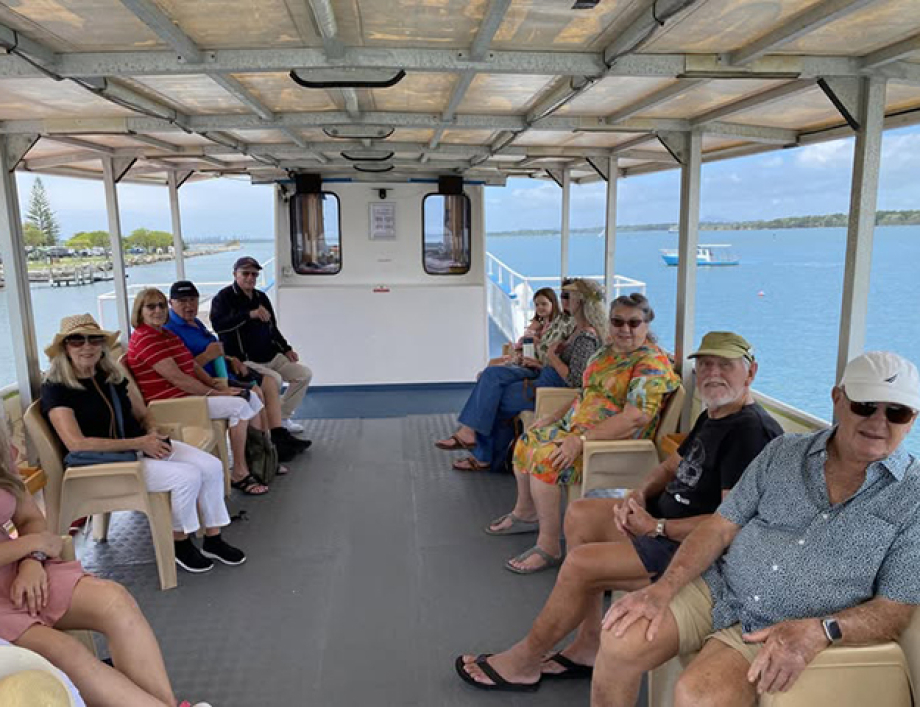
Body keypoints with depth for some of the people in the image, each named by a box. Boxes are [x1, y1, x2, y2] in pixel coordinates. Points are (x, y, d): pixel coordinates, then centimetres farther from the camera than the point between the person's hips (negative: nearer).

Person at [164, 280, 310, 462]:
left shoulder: (195, 322, 15)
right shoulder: (170, 329, -16)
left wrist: (231, 360, 11)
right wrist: (208, 356, -27)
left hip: (221, 371, 11)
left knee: (269, 382, 8)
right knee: (254, 391, -24)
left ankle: (279, 436, 7)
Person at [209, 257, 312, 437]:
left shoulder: (261, 297, 16)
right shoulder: (224, 297, -4)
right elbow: (218, 324, -24)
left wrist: (286, 349, 11)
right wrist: (249, 314, -29)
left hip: (271, 357, 8)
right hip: (244, 361, -7)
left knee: (304, 374, -1)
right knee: (275, 379, -31)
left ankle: (283, 417, 10)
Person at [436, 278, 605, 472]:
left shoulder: (587, 337, -20)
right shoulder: (578, 329, 11)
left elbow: (575, 380, -25)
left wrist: (552, 358, -14)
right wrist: (541, 365, 8)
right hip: (545, 378, 10)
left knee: (492, 400, -8)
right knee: (492, 374, -3)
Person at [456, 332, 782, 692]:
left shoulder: (750, 430, -21)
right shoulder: (712, 416, 11)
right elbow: (671, 467, 19)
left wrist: (657, 527, -20)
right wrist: (639, 495, -3)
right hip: (667, 515, 11)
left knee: (580, 563, -18)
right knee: (580, 513, 8)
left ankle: (524, 661, 7)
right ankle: (588, 645, 10)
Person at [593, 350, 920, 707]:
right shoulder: (783, 453, 5)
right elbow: (721, 527, 3)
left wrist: (818, 631, -24)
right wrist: (662, 589, -10)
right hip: (718, 588, 3)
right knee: (620, 640, -18)